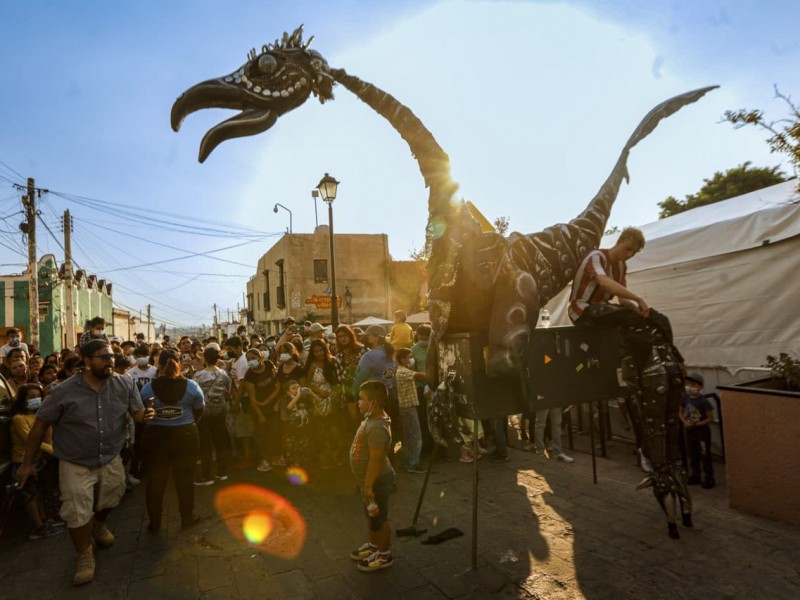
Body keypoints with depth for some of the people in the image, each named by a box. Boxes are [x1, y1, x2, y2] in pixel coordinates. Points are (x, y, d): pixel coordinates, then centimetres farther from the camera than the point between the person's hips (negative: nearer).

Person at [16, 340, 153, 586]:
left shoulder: (125, 385, -12)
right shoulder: (64, 391, -17)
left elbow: (137, 412, -4)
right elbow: (40, 425, -7)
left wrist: (144, 415, -30)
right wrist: (27, 462, -3)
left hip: (111, 460, 3)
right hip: (76, 465, -2)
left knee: (107, 502, 23)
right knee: (78, 514, 4)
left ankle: (99, 525, 56)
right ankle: (84, 555, 30)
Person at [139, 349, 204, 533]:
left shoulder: (148, 388, -10)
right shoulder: (191, 386, -10)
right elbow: (199, 411, 1)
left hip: (155, 437, 0)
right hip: (186, 436, 0)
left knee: (155, 481, 15)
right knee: (185, 479, 13)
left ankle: (154, 522, 25)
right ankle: (187, 518, 25)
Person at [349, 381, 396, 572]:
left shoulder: (377, 428, -33)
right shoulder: (372, 418, -1)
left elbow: (376, 460, -30)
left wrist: (368, 486, -23)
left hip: (377, 480, -9)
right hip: (370, 478, 10)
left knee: (379, 518, 10)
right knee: (371, 516, 25)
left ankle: (384, 555, 29)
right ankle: (373, 545, 44)